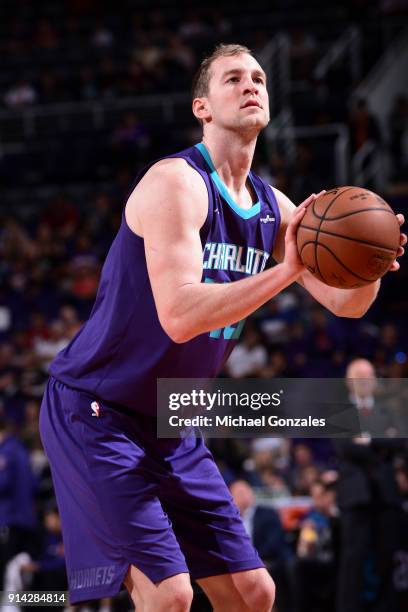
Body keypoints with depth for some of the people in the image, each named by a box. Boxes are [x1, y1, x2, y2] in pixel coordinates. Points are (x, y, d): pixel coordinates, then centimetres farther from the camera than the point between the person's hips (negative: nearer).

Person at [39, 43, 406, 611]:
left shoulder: (272, 206, 7)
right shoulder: (177, 182, -18)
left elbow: (345, 302, 7)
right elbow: (179, 316, -30)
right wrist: (285, 270, -36)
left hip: (170, 428, 9)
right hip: (94, 412, -8)